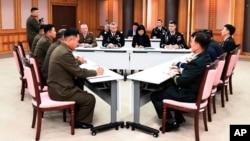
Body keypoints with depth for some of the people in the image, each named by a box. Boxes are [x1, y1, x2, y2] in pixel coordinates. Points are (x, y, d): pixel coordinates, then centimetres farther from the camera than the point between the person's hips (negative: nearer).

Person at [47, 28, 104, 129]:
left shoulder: (60, 49, 7)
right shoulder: (65, 53, -26)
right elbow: (79, 72, -21)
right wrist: (96, 72, -8)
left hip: (58, 86, 10)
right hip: (60, 90, -10)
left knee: (83, 93, 20)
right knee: (90, 99, -4)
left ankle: (77, 116, 29)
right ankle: (79, 122, 15)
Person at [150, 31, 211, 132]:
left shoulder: (197, 62, -30)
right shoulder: (205, 56, 0)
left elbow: (181, 81, -25)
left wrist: (174, 75, -6)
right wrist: (179, 70, 1)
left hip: (189, 95, -10)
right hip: (197, 90, 10)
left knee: (154, 96, 1)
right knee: (168, 85, 28)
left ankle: (171, 122, 8)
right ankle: (178, 116, 25)